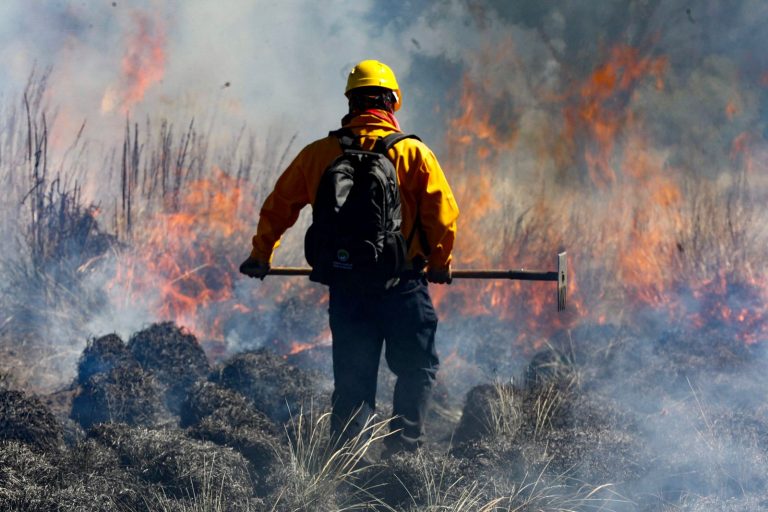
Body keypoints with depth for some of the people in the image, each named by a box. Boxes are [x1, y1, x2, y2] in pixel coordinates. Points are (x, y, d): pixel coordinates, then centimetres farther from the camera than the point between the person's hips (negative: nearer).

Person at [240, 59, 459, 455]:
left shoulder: (318, 154, 5)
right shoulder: (413, 152, -3)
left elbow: (278, 207, 13)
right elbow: (443, 214, -6)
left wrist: (260, 255, 27)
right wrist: (439, 263, 10)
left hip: (344, 285, 3)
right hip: (403, 284, -3)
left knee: (352, 377, 11)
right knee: (417, 368, 11)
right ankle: (403, 445, 2)